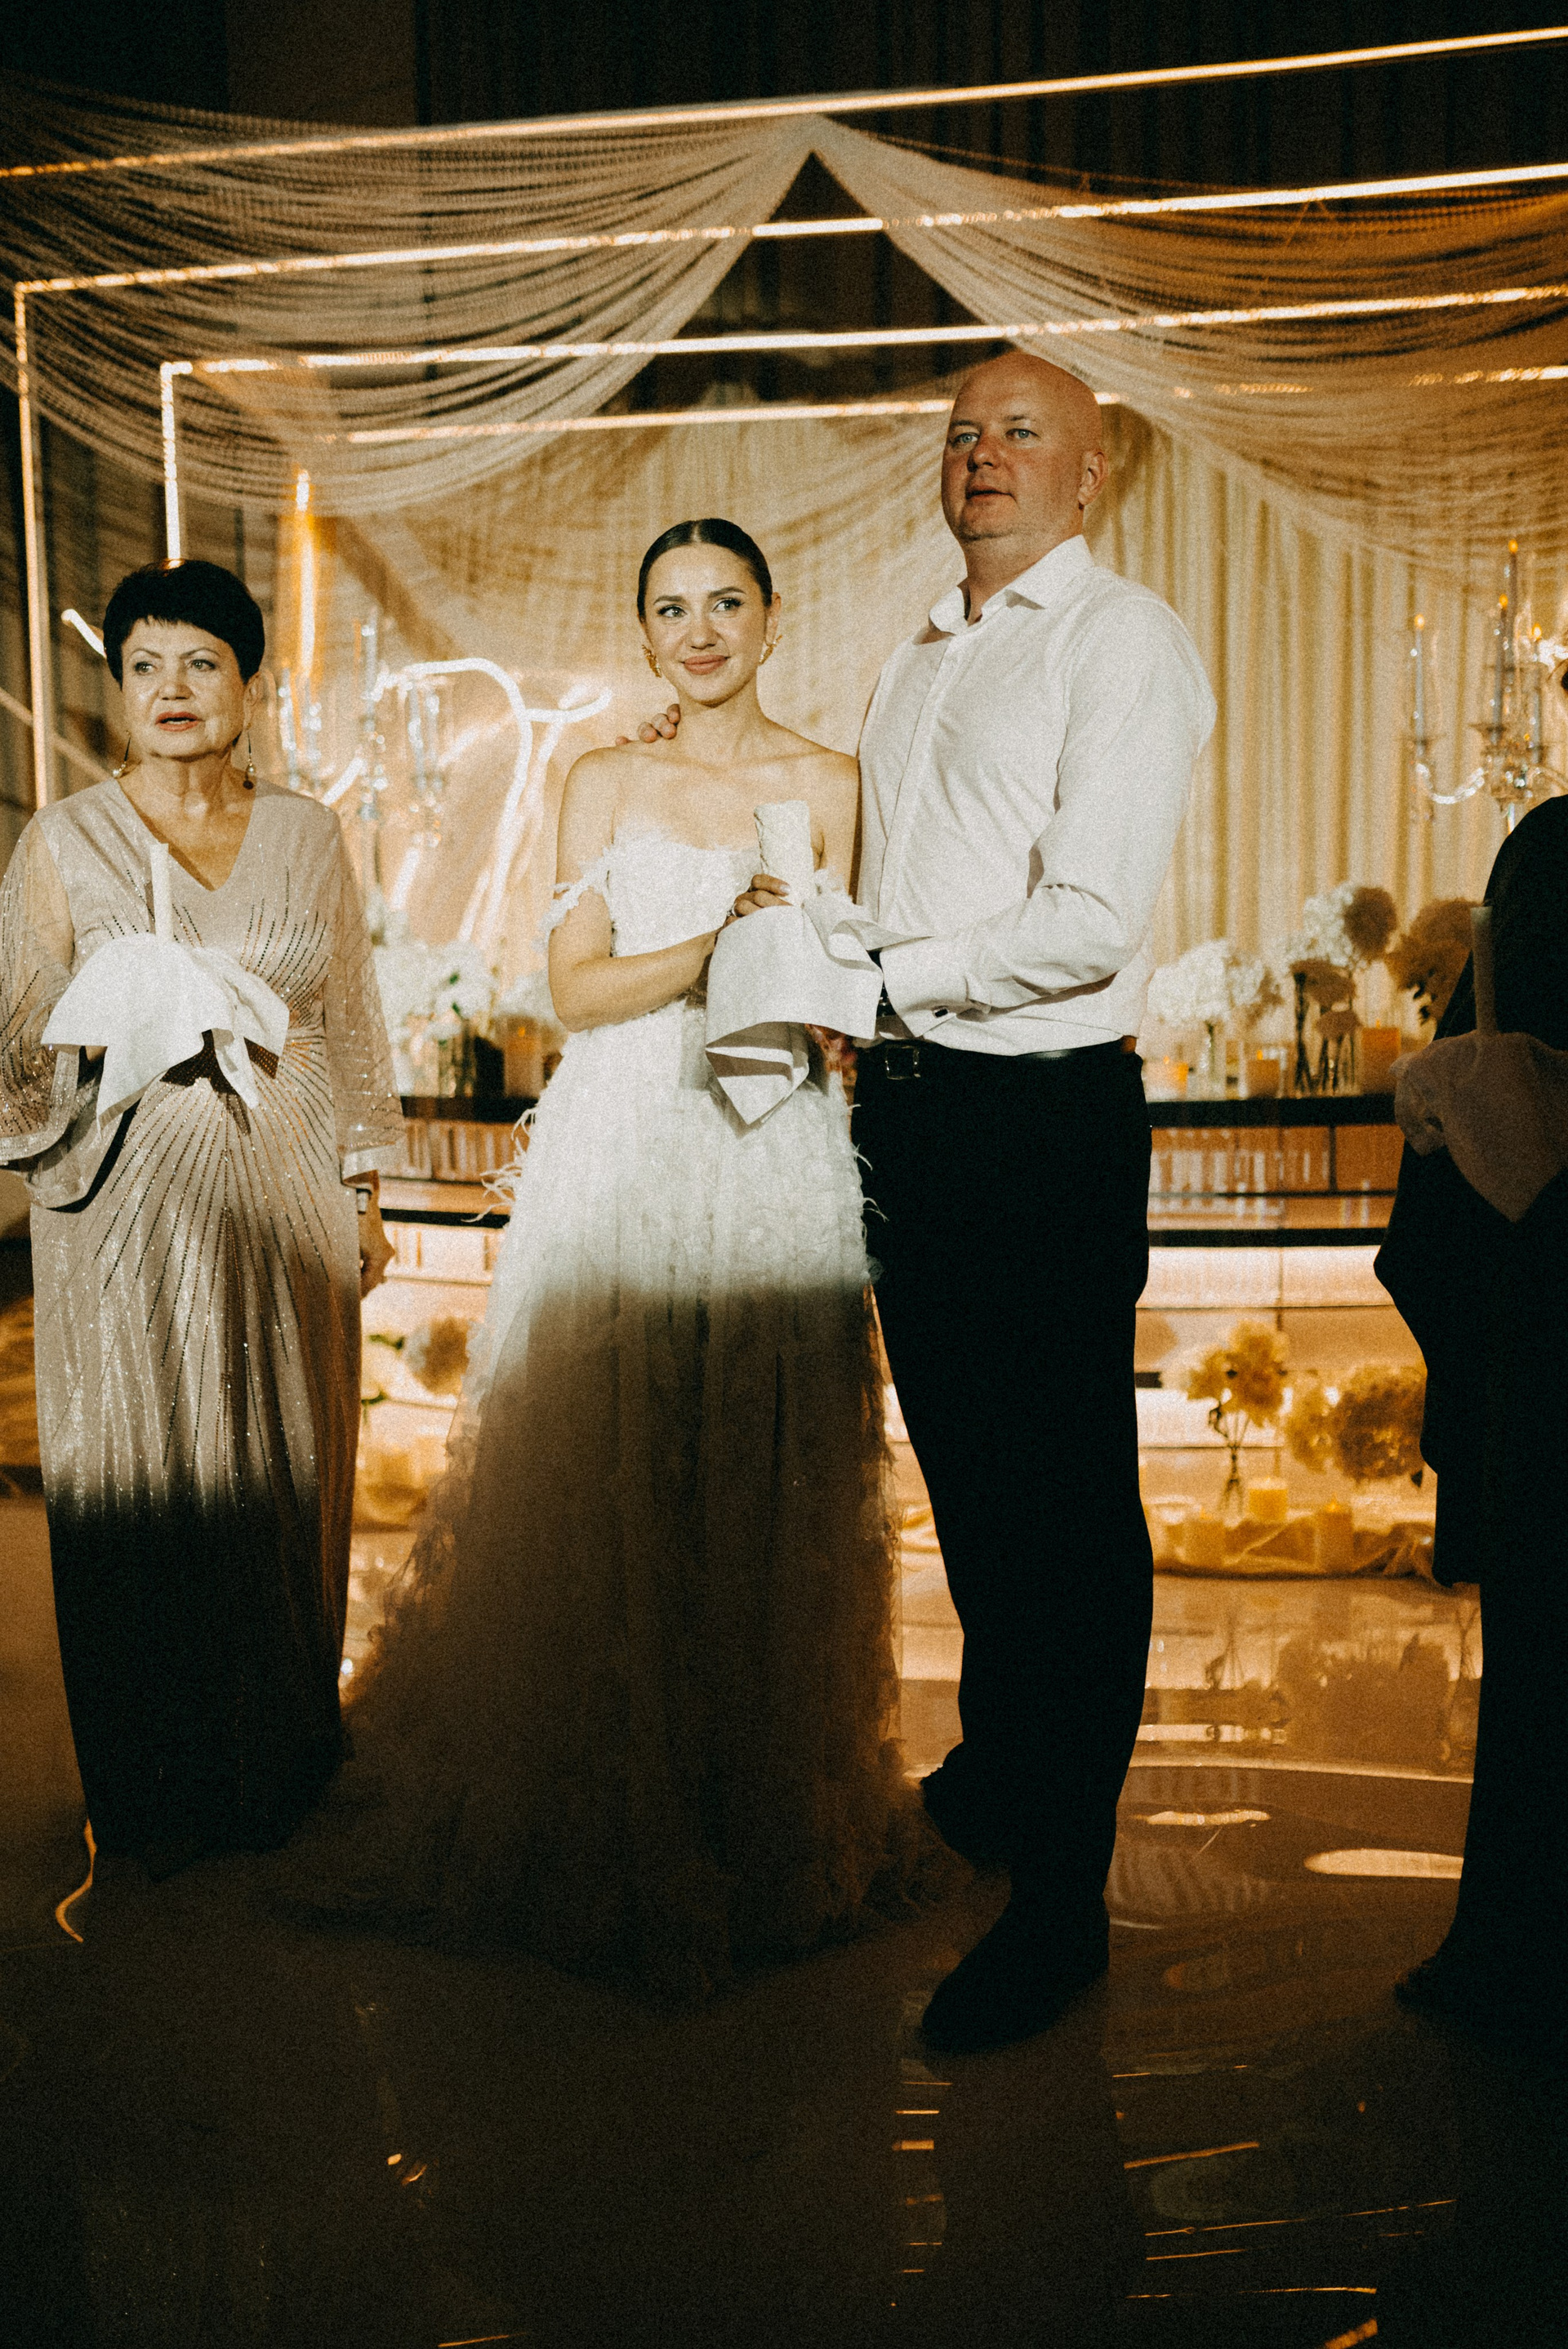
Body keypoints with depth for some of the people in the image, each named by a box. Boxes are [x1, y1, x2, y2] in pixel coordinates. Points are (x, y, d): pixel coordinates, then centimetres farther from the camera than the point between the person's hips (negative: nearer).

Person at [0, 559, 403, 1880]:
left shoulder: (308, 835, 6)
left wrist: (363, 1192, 10)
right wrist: (115, 1028, -17)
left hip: (285, 1201, 3)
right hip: (129, 1205, -2)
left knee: (288, 1470, 10)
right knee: (142, 1482, 3)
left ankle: (284, 1754, 30)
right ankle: (155, 1791, 21)